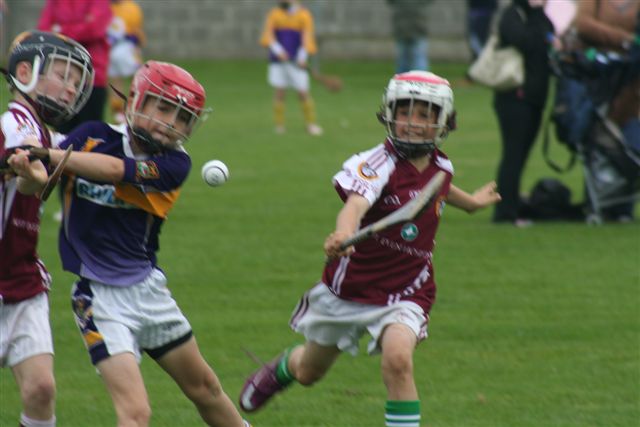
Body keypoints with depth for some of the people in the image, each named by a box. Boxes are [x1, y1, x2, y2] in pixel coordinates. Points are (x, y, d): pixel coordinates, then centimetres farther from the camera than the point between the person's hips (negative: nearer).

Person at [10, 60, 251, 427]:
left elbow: (113, 170, -24)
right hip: (99, 296, -3)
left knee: (204, 387, 20)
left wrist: (48, 155, -32)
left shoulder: (174, 165, -6)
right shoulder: (93, 137, -4)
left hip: (148, 287, 3)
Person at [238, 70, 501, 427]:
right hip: (351, 286, -2)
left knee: (397, 359, -30)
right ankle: (282, 369, 59)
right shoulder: (378, 163, -23)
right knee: (309, 372, 21)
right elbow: (357, 201, -45)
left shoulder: (442, 166, -3)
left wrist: (471, 202, 41)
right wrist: (344, 232, -66)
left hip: (405, 292, 2)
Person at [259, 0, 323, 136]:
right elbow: (268, 34, -2)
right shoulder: (274, 14, 6)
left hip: (296, 61, -2)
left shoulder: (304, 15, -1)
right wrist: (277, 49, -19)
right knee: (279, 91, -2)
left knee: (303, 92, -6)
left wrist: (302, 57, -22)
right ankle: (279, 125, 6)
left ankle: (311, 124, 6)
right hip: (278, 60, 2)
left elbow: (307, 36, -10)